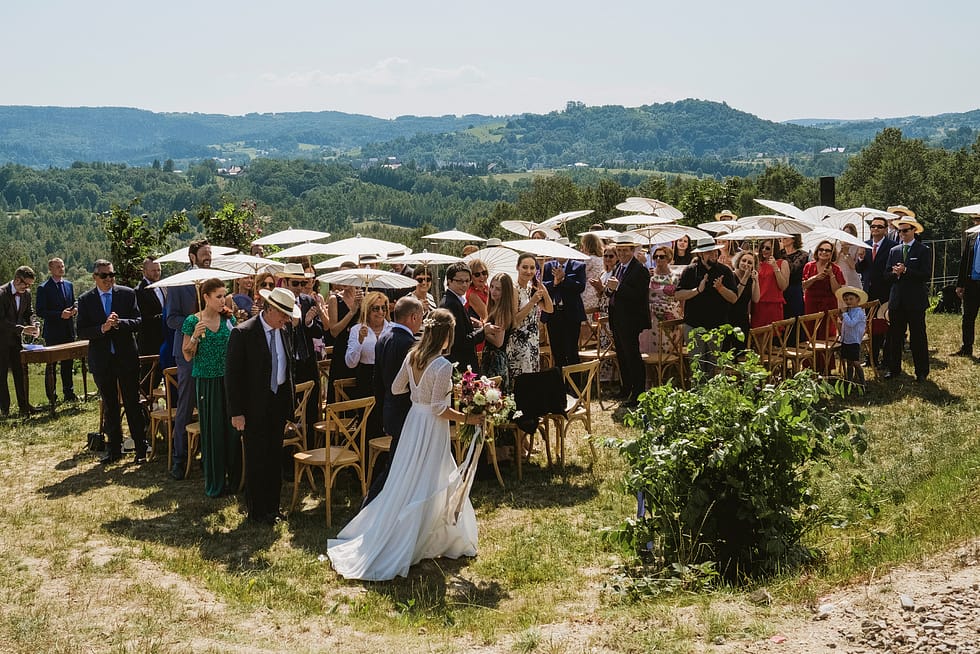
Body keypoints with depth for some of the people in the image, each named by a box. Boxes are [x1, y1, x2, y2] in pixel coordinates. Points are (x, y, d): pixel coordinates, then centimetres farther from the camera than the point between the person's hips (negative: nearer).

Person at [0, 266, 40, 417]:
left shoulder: (26, 294, 0)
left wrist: (33, 326, -7)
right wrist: (22, 329, -30)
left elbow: (29, 312, 14)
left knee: (20, 371, 6)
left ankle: (23, 405, 11)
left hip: (15, 338, 6)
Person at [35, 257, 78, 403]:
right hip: (53, 332, -5)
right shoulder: (43, 288, -8)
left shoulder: (69, 285, 10)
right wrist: (60, 314, -21)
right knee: (51, 365, 2)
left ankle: (69, 393, 20)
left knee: (68, 363, 12)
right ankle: (51, 397, 8)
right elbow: (40, 311, -12)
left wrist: (74, 309, -3)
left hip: (68, 331, 6)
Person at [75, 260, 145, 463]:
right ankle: (114, 450, 19)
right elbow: (82, 332, -4)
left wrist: (119, 323, -22)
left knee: (133, 404, 3)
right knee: (109, 407, 11)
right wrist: (102, 328, -20)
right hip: (102, 360, 1)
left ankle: (140, 448, 10)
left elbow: (137, 322, -4)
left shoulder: (127, 294, 0)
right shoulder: (85, 300, 1)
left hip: (127, 357, -1)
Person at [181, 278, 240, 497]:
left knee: (231, 428, 2)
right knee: (211, 431, 2)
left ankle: (233, 479, 14)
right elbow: (188, 356, -5)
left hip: (228, 380, 3)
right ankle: (214, 483, 13)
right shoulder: (193, 321, -4)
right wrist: (195, 336, -18)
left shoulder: (229, 319, 5)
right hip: (207, 381, -3)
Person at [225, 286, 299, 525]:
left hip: (278, 404, 6)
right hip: (256, 406, -6)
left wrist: (289, 403, 13)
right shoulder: (243, 333, -14)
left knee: (274, 458, 14)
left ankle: (272, 506, 26)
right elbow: (232, 375, -14)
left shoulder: (283, 334, 6)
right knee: (256, 459, 3)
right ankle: (257, 512, 14)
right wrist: (236, 412, -16)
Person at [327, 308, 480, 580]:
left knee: (405, 481, 18)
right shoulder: (443, 366, -21)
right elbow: (439, 409, -21)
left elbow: (396, 388, 11)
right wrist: (466, 418, -13)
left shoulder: (412, 356, 0)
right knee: (425, 487, 4)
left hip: (414, 420, 7)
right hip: (432, 428, -7)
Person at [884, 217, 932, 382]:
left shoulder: (924, 251, -3)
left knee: (918, 337, 2)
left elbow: (926, 275, -12)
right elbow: (887, 274, 9)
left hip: (915, 300, -4)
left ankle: (921, 372, 10)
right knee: (894, 336, 8)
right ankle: (894, 369, 17)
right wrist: (895, 273, -13)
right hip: (897, 300, 4)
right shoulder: (894, 251, 12)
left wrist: (905, 271, -18)